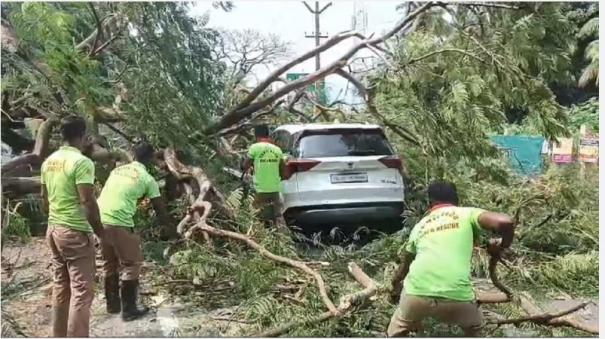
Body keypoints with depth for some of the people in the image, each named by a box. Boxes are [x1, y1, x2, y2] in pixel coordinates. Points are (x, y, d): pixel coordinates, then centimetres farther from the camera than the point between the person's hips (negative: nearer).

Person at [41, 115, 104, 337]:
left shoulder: (48, 162, 8)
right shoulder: (82, 162, -17)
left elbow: (45, 199, 15)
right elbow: (88, 202, -19)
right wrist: (99, 230, -7)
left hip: (53, 229, 9)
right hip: (76, 232, -8)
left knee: (60, 287, 17)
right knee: (81, 290, -2)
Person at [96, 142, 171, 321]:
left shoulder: (117, 170, 16)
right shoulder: (147, 179, 0)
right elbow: (160, 208, 6)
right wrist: (166, 223, 25)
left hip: (100, 220, 7)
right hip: (119, 224, -7)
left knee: (110, 264, 21)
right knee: (131, 265, 8)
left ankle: (112, 305, 32)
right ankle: (129, 310, 13)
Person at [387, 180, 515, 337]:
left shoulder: (420, 225, 26)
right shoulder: (467, 213, 16)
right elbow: (505, 222, -2)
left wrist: (395, 285, 61)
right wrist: (503, 245, 20)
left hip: (417, 292, 2)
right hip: (456, 296, -2)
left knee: (400, 326, 34)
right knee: (474, 327, 32)